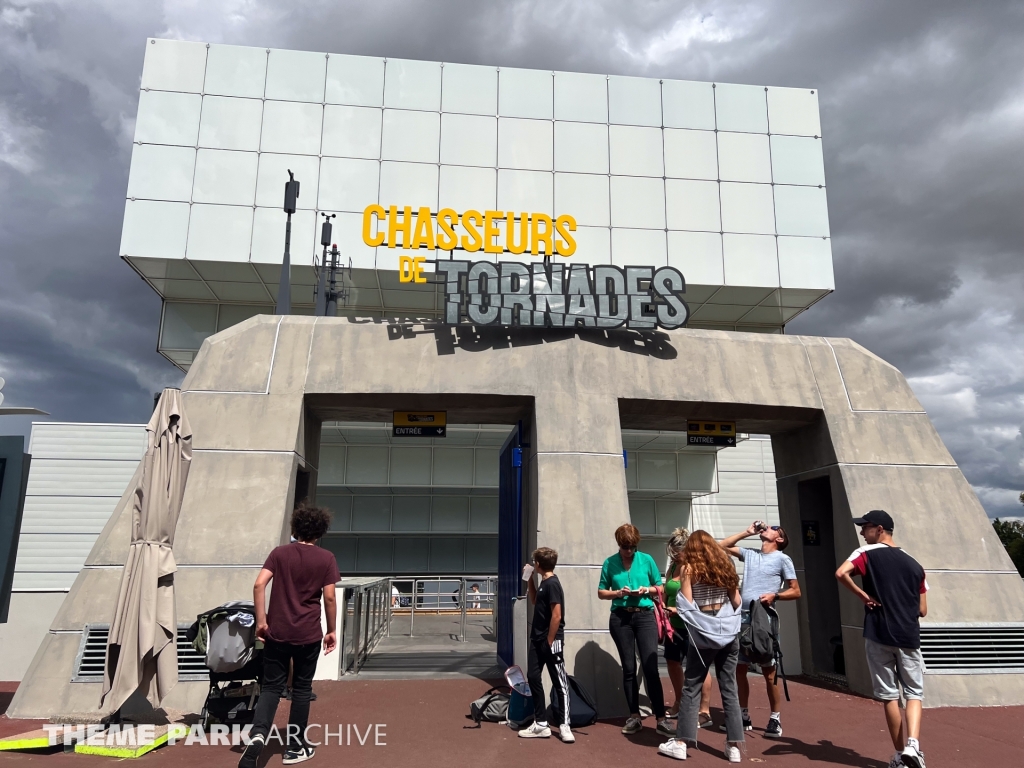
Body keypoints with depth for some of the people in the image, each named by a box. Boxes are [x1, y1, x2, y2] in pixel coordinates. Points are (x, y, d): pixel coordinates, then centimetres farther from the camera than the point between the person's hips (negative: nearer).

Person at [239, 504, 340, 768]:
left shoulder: (279, 553, 2)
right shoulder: (326, 558, -3)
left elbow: (259, 585, -9)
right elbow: (329, 597, -7)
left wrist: (261, 621, -3)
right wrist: (331, 630, 3)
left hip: (277, 632, 1)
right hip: (309, 634, -1)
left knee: (272, 687, 10)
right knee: (301, 688, 13)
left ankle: (258, 735, -12)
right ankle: (295, 746, 20)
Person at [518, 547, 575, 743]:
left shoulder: (552, 584, -17)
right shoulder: (543, 582, 10)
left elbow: (557, 616, -20)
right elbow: (534, 600, 28)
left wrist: (549, 641, -15)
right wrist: (530, 579, 16)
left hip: (551, 641, -9)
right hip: (537, 639, 9)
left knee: (559, 682, 1)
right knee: (533, 678, 8)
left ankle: (564, 725, 9)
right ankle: (541, 724, 15)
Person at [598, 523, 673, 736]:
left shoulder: (646, 559, 1)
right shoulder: (610, 563, 2)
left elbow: (659, 587, 9)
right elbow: (601, 592, 6)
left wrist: (646, 590, -11)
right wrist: (618, 592, -12)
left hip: (645, 616, -1)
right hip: (620, 618, 1)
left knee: (650, 667, -7)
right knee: (629, 668, 8)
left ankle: (661, 718, 0)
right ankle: (634, 716, 17)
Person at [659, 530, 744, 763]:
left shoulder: (691, 569, -4)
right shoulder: (726, 566, 7)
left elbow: (686, 604, -10)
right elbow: (737, 601, 10)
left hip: (704, 633, -4)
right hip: (729, 632, 4)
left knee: (691, 688, 4)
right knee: (729, 689, 8)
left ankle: (681, 742, 6)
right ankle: (734, 746, 10)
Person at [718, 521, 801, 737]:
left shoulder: (782, 559, 1)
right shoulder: (749, 554, 14)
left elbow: (796, 592, 1)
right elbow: (722, 546, 19)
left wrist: (775, 595, -17)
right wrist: (747, 532, 15)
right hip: (743, 618, 5)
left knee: (769, 671, -1)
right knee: (739, 668, 9)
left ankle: (775, 719, 11)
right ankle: (743, 716, 20)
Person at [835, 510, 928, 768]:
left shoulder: (868, 554, -4)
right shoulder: (914, 565, 10)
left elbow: (841, 573, -23)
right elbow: (922, 610, 11)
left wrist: (864, 597, -9)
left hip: (879, 636, -3)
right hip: (909, 637, 3)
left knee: (889, 696, 9)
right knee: (914, 693, 9)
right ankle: (912, 744, -11)